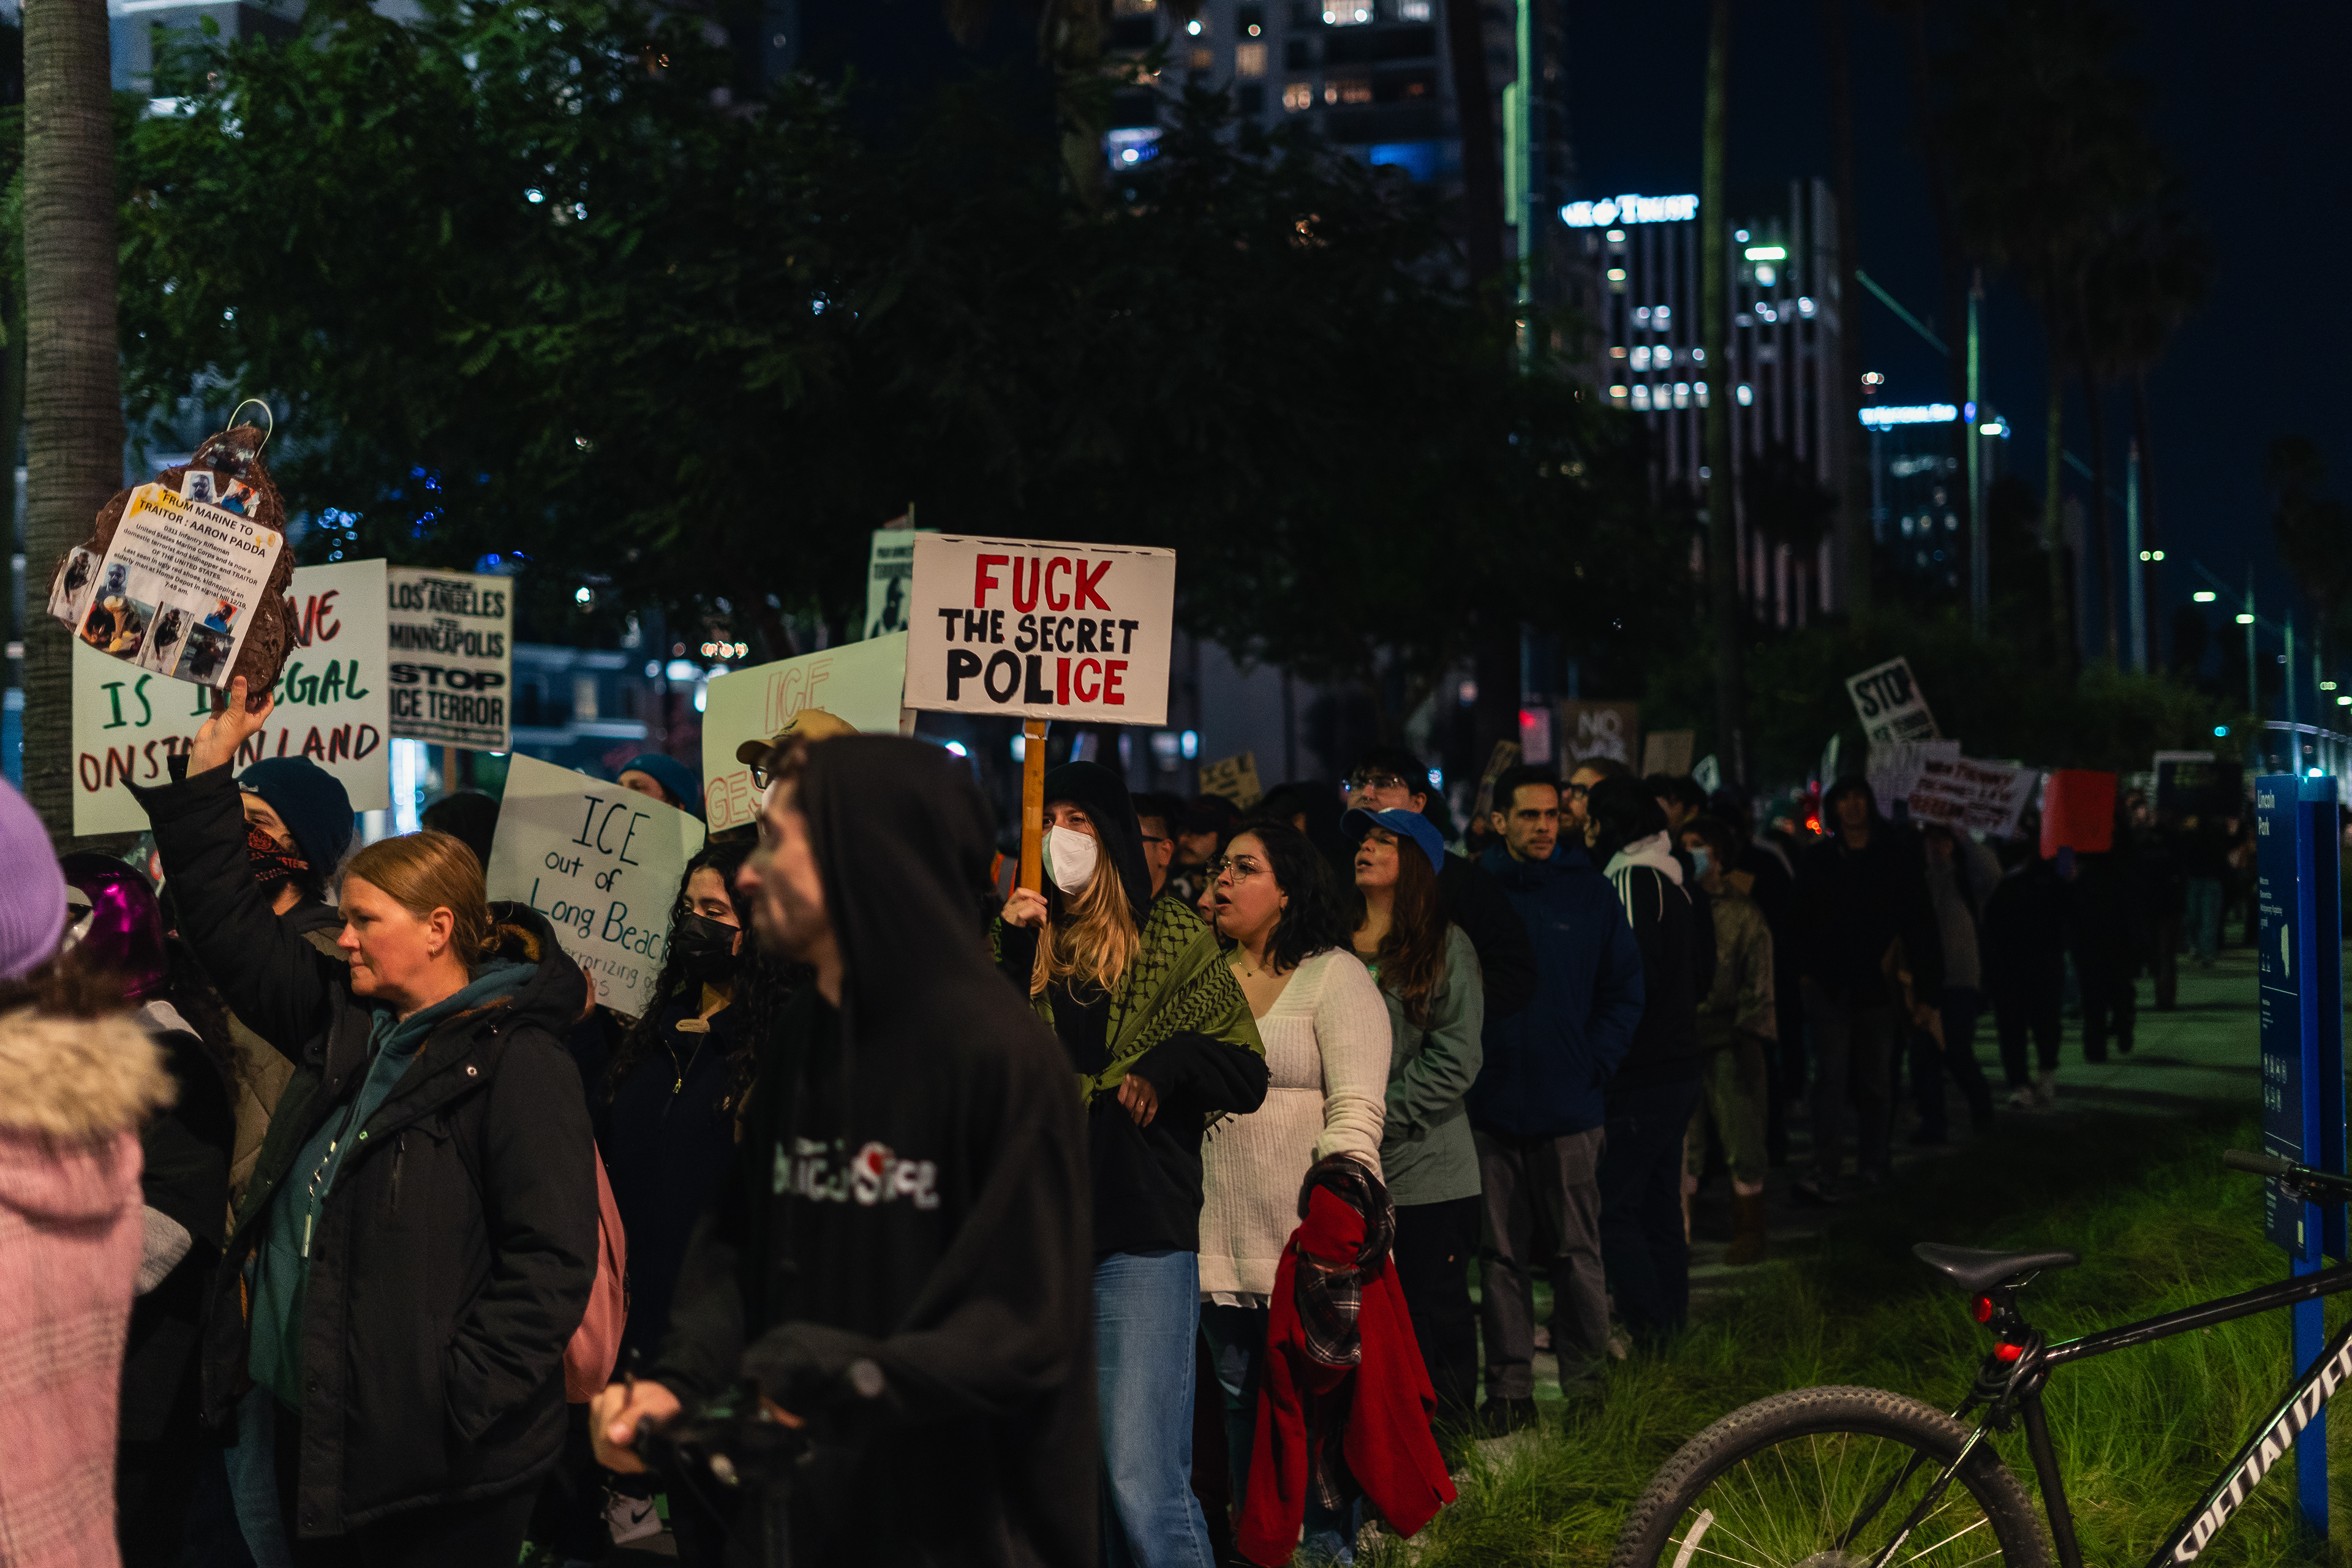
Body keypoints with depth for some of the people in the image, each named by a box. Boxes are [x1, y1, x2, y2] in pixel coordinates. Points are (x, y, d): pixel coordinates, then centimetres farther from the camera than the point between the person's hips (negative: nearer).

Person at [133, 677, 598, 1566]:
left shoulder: (517, 1061, -13)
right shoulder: (344, 1021, 11)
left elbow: (552, 1255, -18)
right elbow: (229, 928, 18)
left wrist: (465, 1401, -22)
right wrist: (208, 766, 13)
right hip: (305, 1426, 8)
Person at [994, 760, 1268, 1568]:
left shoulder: (1174, 938, 4)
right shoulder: (1018, 939, 12)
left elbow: (1246, 1073, 2)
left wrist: (1171, 1060, -15)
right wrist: (1012, 954, -9)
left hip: (1142, 1235, -4)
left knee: (1142, 1482, -12)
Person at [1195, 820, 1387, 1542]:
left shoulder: (1335, 976, -5)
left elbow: (1355, 1110, -13)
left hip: (1306, 1239, -5)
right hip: (1218, 1239, 6)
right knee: (1241, 1404, 13)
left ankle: (1331, 1544, 12)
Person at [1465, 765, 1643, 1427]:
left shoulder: (1590, 893, 3)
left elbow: (1624, 992, 7)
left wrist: (1593, 1067, -3)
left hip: (1569, 1111, -1)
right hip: (1490, 1109, 1)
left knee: (1576, 1254, 1)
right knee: (1501, 1256, 6)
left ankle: (1585, 1385, 10)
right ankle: (1509, 1389, 13)